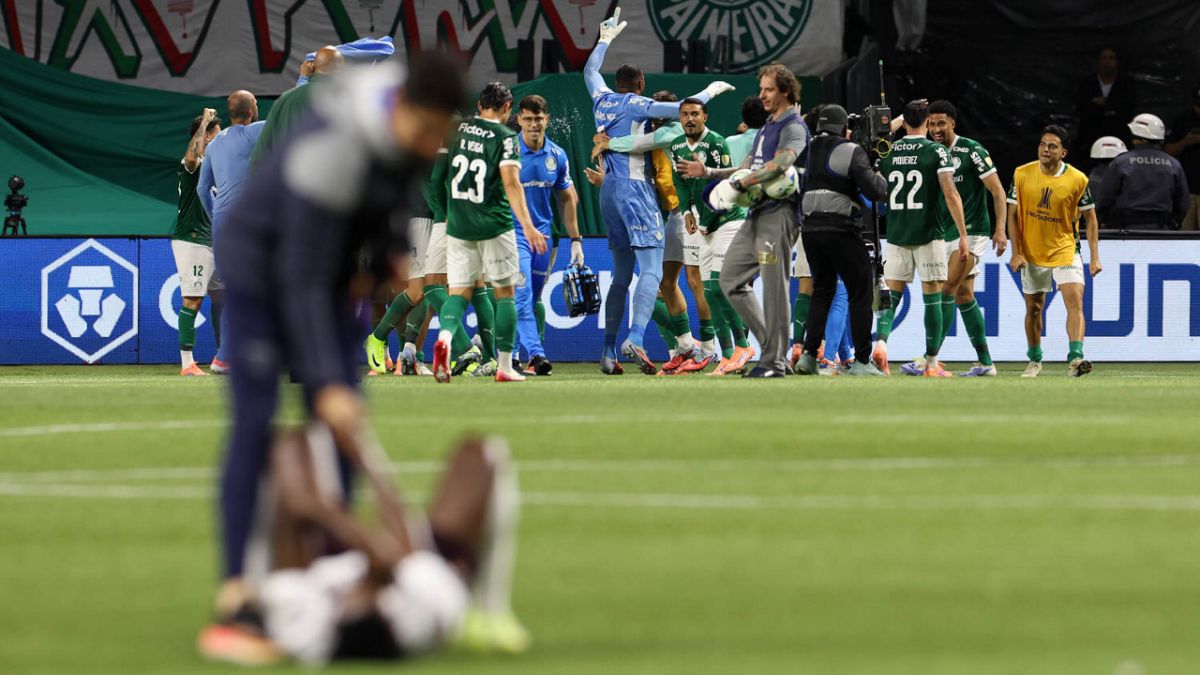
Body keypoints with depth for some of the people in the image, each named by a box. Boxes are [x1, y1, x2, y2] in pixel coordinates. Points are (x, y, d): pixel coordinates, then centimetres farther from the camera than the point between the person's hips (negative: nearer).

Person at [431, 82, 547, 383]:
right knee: (504, 293, 8)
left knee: (459, 291, 4)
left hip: (457, 224, 3)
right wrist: (527, 225, -21)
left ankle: (445, 336, -27)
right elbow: (511, 183, -17)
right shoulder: (505, 137, -7)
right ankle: (505, 366, 7)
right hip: (494, 224, -3)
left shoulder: (458, 129, 6)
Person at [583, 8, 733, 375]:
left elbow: (590, 71, 31)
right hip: (635, 190, -8)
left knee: (621, 275, 14)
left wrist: (606, 39, 45)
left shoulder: (602, 99, 11)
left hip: (609, 192, 8)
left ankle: (608, 351, 10)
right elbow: (679, 110, -16)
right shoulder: (635, 104, -7)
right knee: (651, 271, -14)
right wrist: (710, 91, 0)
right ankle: (635, 338, -33)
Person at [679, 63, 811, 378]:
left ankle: (775, 361, -5)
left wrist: (739, 184, -23)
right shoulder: (767, 127, 23)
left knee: (774, 288, -8)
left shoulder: (793, 128, -8)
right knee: (731, 279, 10)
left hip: (778, 213, -10)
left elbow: (780, 165, -26)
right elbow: (748, 169, 27)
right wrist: (709, 172, 17)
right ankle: (772, 345, 15)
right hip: (756, 215, 10)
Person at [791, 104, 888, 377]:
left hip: (810, 230, 5)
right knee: (861, 293, 3)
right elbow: (874, 190, -13)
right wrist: (880, 179, 5)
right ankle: (861, 361, -1)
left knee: (822, 291, 18)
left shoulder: (805, 151, 8)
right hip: (841, 230, -5)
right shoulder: (851, 152, -7)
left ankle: (808, 355, 9)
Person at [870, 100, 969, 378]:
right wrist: (963, 235, -8)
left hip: (896, 237, 3)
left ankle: (881, 342, -18)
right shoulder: (937, 151, -5)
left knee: (891, 295, 7)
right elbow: (950, 194, -11)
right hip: (928, 235, -3)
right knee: (932, 299, 3)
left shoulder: (887, 152, 7)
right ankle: (932, 363, 3)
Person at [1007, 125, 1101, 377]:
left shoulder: (1078, 180, -9)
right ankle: (1035, 360, 29)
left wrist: (1095, 257, -4)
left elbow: (1090, 217, 0)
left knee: (1075, 301, -20)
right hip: (1032, 252, 2)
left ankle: (1075, 358, -28)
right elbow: (1013, 214, 1)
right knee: (1033, 308, 10)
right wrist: (1016, 253, -5)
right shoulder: (1022, 174, -5)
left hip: (1065, 249, -2)